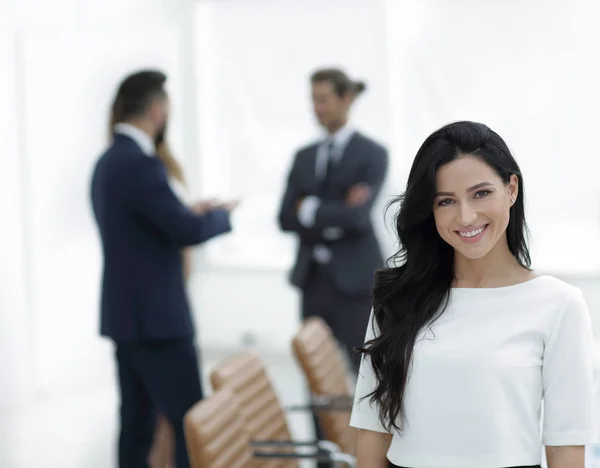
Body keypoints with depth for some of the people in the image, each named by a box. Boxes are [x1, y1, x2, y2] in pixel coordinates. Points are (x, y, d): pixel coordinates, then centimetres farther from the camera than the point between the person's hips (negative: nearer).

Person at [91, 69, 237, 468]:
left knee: (137, 420, 10)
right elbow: (189, 232, -20)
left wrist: (190, 212, 15)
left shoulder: (109, 161, 11)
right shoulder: (141, 164, -19)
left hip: (126, 314, 10)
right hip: (154, 316, -10)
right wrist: (222, 214, -1)